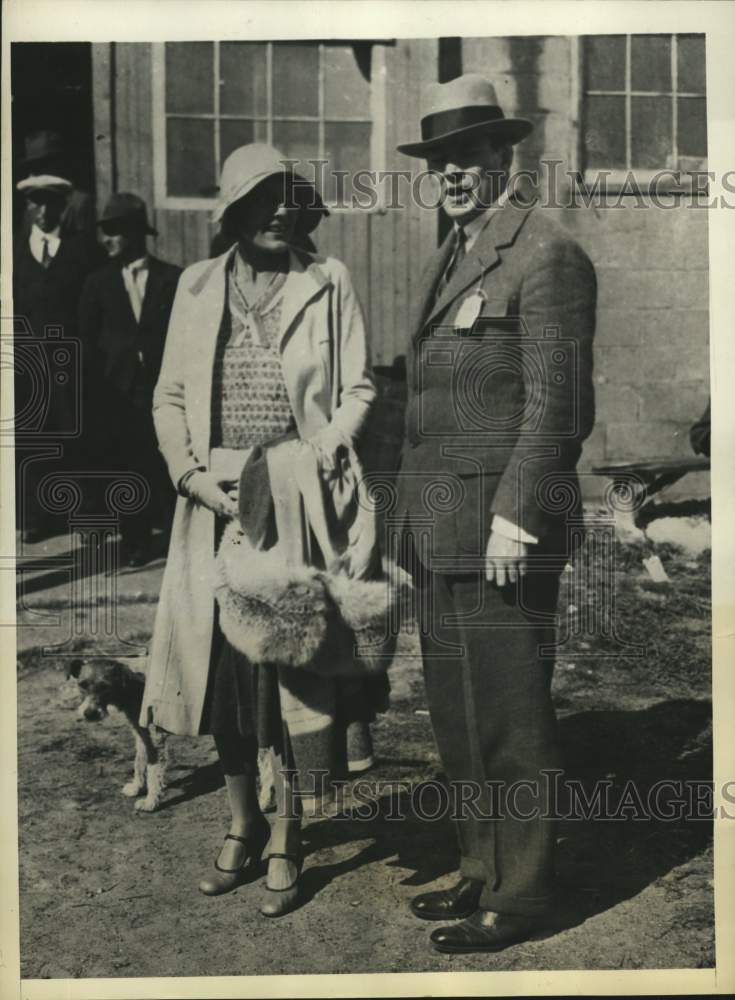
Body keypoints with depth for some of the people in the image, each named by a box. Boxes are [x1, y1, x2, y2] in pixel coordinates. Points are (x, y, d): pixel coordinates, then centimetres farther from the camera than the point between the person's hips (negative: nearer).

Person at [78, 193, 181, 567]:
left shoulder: (172, 279, 2)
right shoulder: (98, 283, 8)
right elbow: (87, 340, 8)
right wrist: (100, 386, 1)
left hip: (163, 385, -2)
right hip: (119, 391, 2)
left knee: (168, 466, -3)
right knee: (131, 468, 6)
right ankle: (136, 542, 17)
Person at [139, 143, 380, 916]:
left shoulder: (328, 285, 4)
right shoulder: (197, 287, 10)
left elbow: (359, 388, 2)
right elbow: (170, 396, 10)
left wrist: (325, 453, -15)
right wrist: (191, 473, -5)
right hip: (218, 503, 2)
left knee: (295, 663, -1)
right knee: (223, 662, 7)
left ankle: (285, 839, 14)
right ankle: (242, 827, 25)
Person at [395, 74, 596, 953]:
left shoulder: (546, 256, -9)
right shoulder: (447, 260, 18)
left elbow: (556, 402, -15)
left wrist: (513, 518, -19)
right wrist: (415, 514, 16)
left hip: (500, 527, -9)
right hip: (441, 531, 9)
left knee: (508, 718, 0)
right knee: (456, 715, 15)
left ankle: (517, 897, 13)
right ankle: (482, 870, 29)